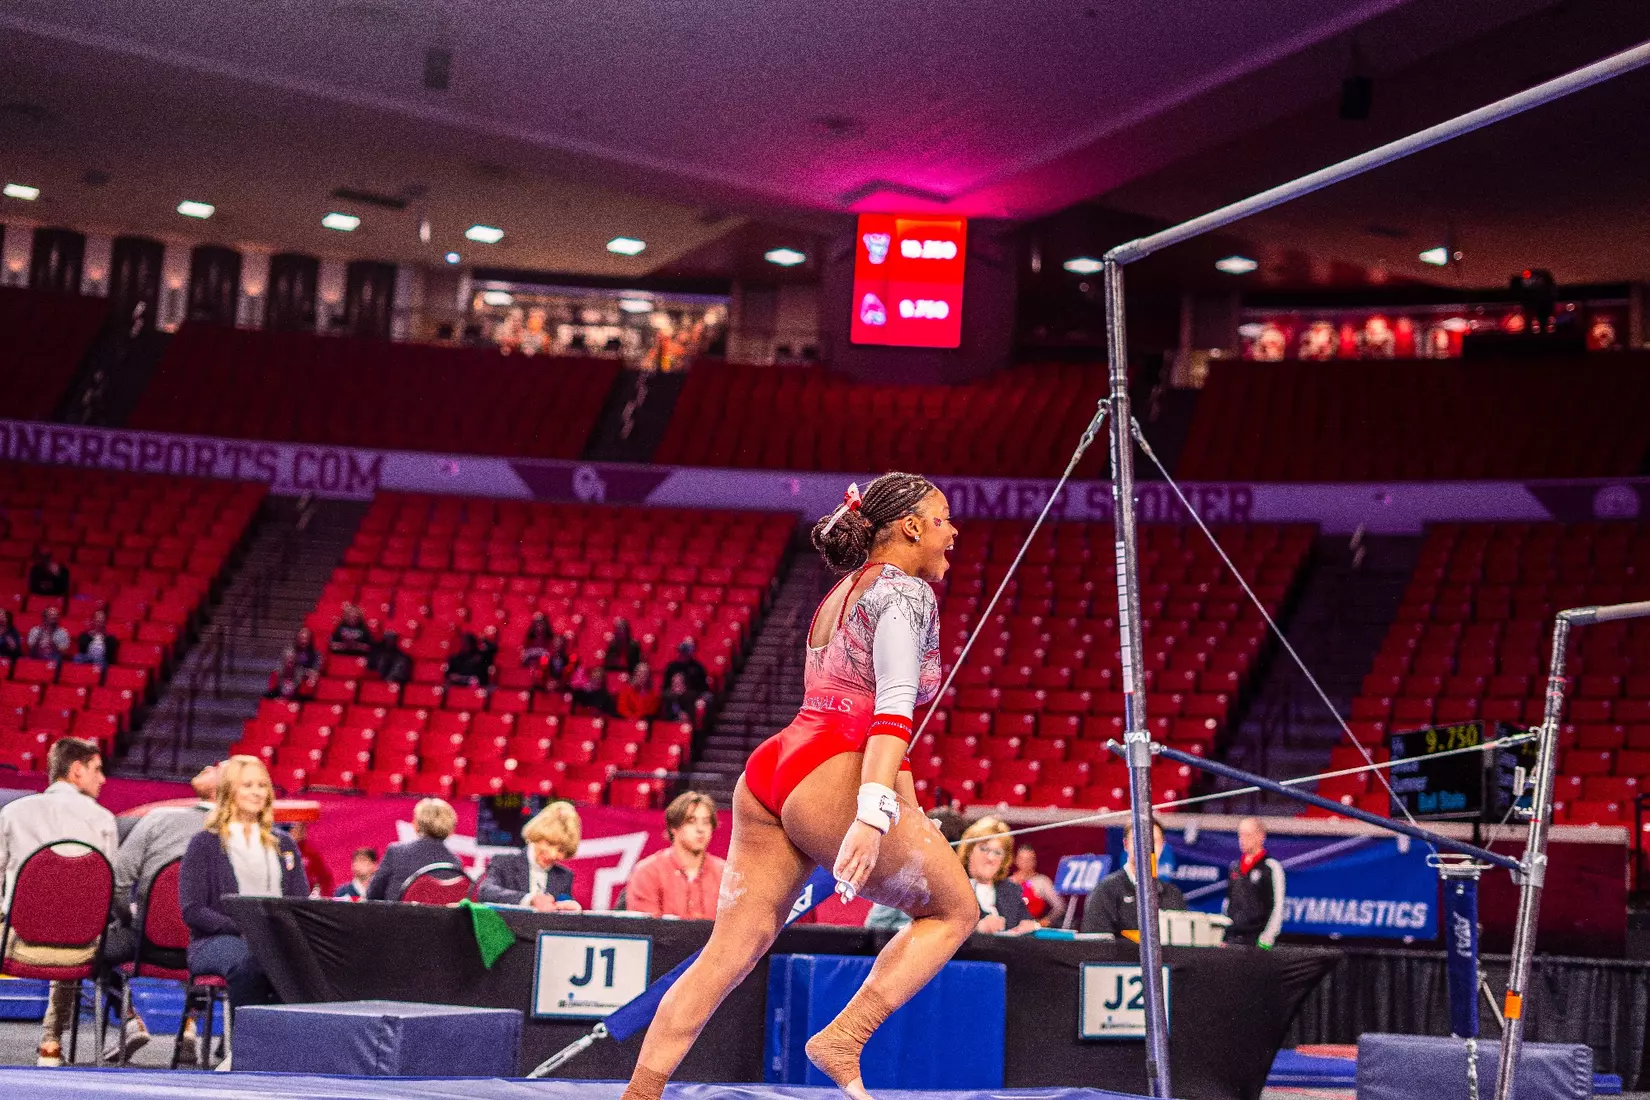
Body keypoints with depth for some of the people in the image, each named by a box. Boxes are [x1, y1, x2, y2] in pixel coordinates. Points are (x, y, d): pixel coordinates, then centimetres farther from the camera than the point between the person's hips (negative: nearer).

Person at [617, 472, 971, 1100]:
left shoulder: (842, 595, 27)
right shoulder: (905, 590, -1)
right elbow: (893, 708, -15)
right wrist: (873, 815, -26)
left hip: (770, 766, 9)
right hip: (830, 778, -8)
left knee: (731, 952, 4)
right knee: (955, 912, 7)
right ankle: (844, 1040, -4)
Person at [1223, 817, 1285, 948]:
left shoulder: (1271, 867, -4)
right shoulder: (1235, 867, 16)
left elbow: (1278, 907, -7)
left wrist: (1267, 939, -12)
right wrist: (1223, 938, 17)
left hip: (1256, 940, -6)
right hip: (1232, 939, 6)